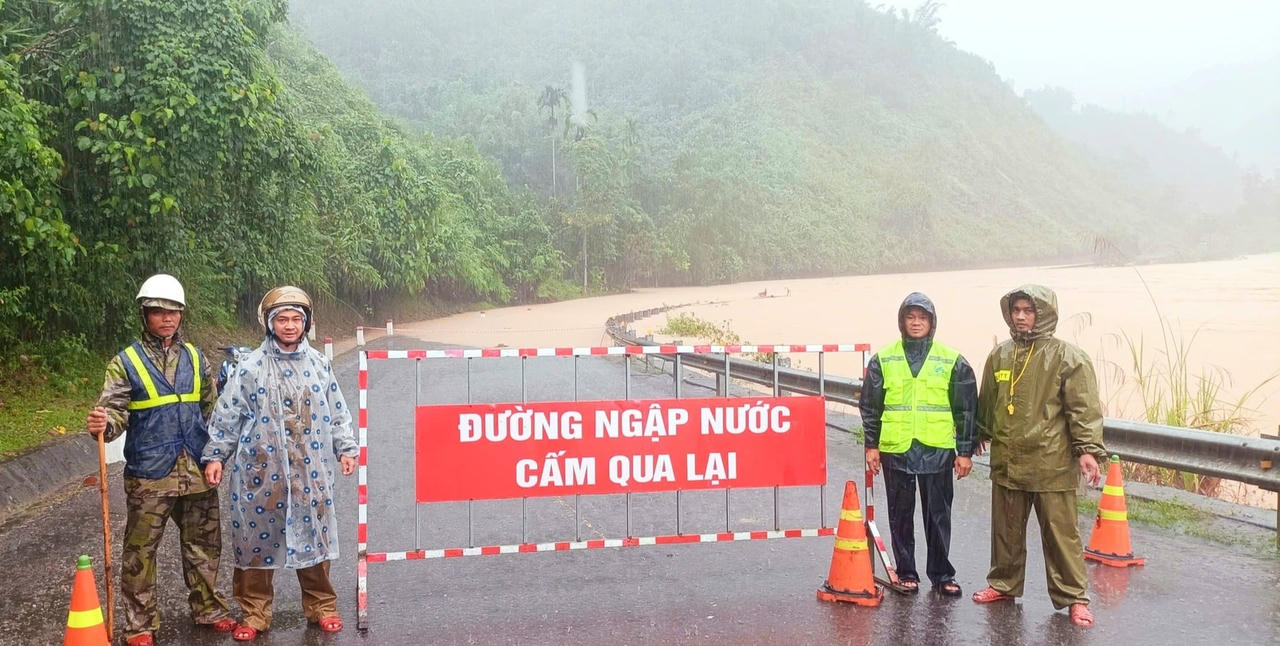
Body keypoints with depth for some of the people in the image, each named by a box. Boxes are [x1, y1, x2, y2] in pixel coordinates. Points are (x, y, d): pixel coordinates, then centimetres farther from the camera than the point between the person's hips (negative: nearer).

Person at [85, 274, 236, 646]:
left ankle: (207, 608, 30)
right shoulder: (126, 362, -4)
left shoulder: (195, 358, 8)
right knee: (140, 552, 4)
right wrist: (103, 425, -35)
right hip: (149, 476, -4)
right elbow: (114, 411, -13)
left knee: (204, 545, 14)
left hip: (197, 473, 4)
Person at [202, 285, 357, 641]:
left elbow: (336, 411, 11)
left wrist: (346, 448, 7)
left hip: (310, 470, 2)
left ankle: (322, 606, 24)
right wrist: (214, 455, -2)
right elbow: (228, 415, -1)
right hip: (261, 470, -2)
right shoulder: (250, 366, -4)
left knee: (314, 535, 9)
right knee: (257, 537, 6)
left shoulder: (319, 364, 5)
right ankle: (255, 613, 20)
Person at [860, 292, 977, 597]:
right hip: (896, 449, 1)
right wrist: (871, 445, 4)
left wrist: (965, 451, 2)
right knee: (901, 514, 9)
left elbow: (966, 409, 4)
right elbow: (870, 406, 7)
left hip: (938, 449, -1)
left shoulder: (952, 361, 2)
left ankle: (942, 574, 19)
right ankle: (906, 572, 21)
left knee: (938, 515, 6)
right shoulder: (883, 359, 3)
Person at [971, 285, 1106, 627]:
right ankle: (1003, 583, 32)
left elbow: (1085, 408, -10)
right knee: (1006, 531, 16)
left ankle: (1073, 597, 14)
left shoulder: (1067, 357, -7)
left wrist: (1088, 449, -17)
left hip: (1052, 465, -5)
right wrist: (978, 437, 27)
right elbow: (986, 403, 20)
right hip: (1006, 462, 5)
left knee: (1061, 534, 3)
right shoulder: (1000, 356, 9)